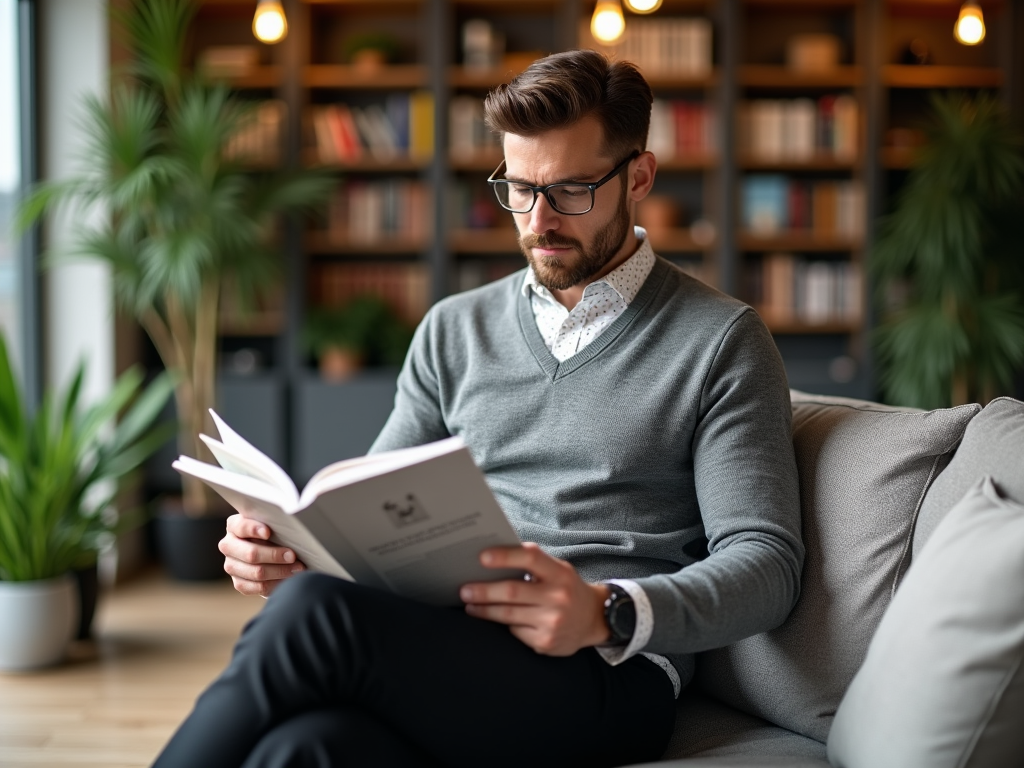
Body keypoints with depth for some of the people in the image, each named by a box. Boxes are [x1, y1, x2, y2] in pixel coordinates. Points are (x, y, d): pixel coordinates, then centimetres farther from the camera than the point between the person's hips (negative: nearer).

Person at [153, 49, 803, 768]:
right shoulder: (455, 330, 21)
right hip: (441, 646, 4)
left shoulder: (722, 340, 5)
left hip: (607, 676, -3)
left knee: (313, 613, -31)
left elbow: (768, 563, -3)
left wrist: (606, 613, -22)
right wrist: (285, 544, -2)